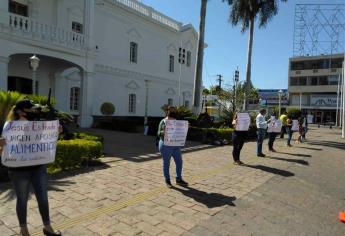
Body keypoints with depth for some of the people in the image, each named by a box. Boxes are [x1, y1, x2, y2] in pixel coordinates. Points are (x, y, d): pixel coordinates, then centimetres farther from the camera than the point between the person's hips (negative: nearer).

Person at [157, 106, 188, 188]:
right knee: (166, 163, 5)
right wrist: (163, 132, -30)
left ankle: (178, 180, 21)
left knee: (179, 162, 6)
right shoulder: (163, 122, -8)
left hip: (176, 145, 6)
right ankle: (167, 180, 19)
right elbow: (159, 133, -9)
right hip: (166, 145, -6)